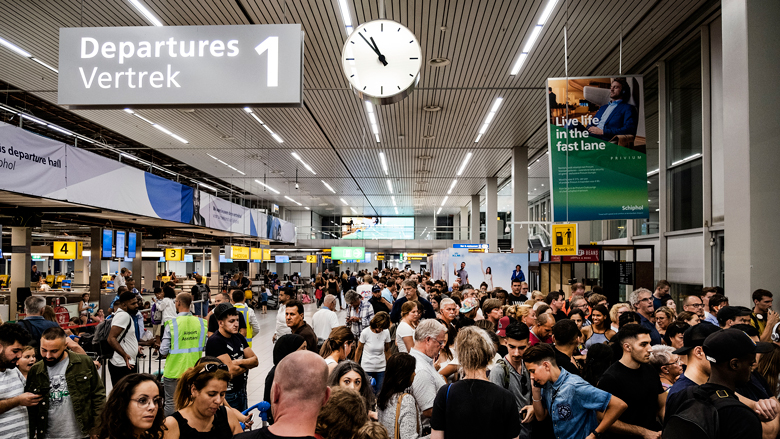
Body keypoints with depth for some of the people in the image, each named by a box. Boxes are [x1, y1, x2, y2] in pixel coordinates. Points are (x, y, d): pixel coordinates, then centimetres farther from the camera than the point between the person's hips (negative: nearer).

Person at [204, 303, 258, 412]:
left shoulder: (239, 337, 7)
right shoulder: (214, 341, -18)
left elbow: (255, 361, 3)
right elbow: (232, 371, -22)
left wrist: (240, 362, -16)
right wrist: (247, 365, -4)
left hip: (242, 391, 7)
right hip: (226, 394, -7)